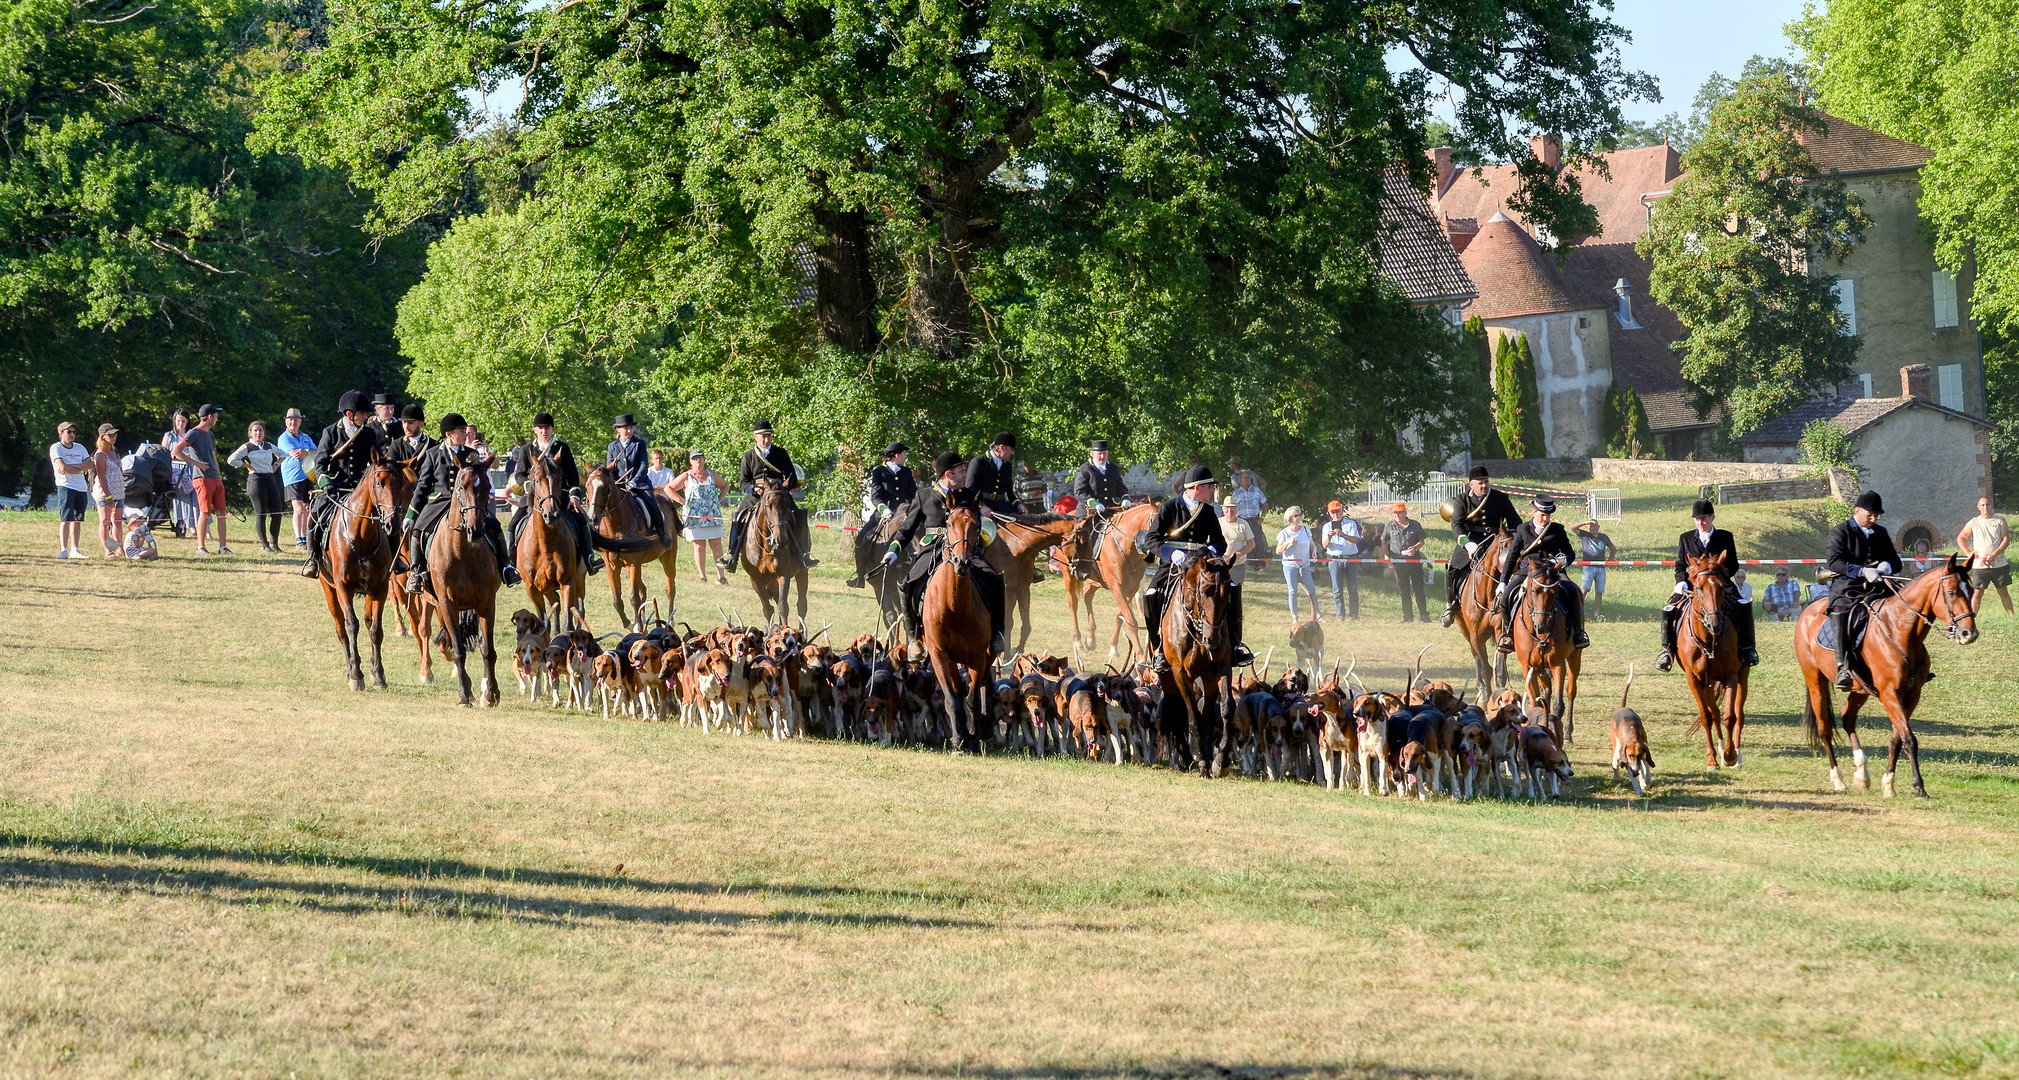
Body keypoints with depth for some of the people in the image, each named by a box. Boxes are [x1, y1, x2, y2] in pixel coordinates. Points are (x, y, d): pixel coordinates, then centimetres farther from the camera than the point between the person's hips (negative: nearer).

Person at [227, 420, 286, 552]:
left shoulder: (269, 446, 15)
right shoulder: (247, 447, -1)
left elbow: (283, 454, 32)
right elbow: (231, 460, -12)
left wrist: (276, 464, 14)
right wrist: (247, 466, -6)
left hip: (270, 479, 6)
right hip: (256, 480, -6)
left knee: (277, 512, 0)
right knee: (261, 514, -6)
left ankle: (274, 543, 12)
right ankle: (264, 545, 0)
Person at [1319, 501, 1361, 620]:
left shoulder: (1351, 524, 6)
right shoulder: (1327, 526, 10)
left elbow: (1355, 539, -10)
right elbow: (1324, 545, 1)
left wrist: (1343, 535, -27)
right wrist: (1329, 537, -21)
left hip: (1351, 559, -1)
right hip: (1334, 560, 1)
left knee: (1353, 589, -1)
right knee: (1337, 590, -4)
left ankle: (1354, 615, 5)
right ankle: (1340, 616, -2)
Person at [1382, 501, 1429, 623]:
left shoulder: (1415, 525, 1)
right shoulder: (1389, 526, 5)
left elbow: (1422, 540, 5)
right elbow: (1384, 542, 14)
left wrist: (1415, 548, -15)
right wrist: (1386, 556, 2)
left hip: (1414, 561, -2)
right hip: (1398, 562, 2)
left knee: (1418, 590, -3)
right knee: (1404, 591, 7)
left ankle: (1423, 616, 2)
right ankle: (1407, 616, 15)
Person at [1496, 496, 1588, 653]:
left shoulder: (1557, 530, 7)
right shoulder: (1523, 530, 8)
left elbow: (1570, 554, 14)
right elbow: (1512, 556, 12)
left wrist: (1565, 560, -12)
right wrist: (1503, 581, 7)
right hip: (1526, 570, 1)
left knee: (1574, 593, -27)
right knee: (1505, 597, -22)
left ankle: (1578, 633, -14)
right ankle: (1507, 633, -1)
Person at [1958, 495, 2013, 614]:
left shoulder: (2000, 521, 4)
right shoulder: (1973, 523, 6)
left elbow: (2006, 540, -1)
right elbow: (1960, 538, 13)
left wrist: (1994, 554, -14)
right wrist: (1968, 553, -2)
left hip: (1998, 563, 0)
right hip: (1979, 565, 0)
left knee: (2003, 592, 6)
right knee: (1978, 593, -3)